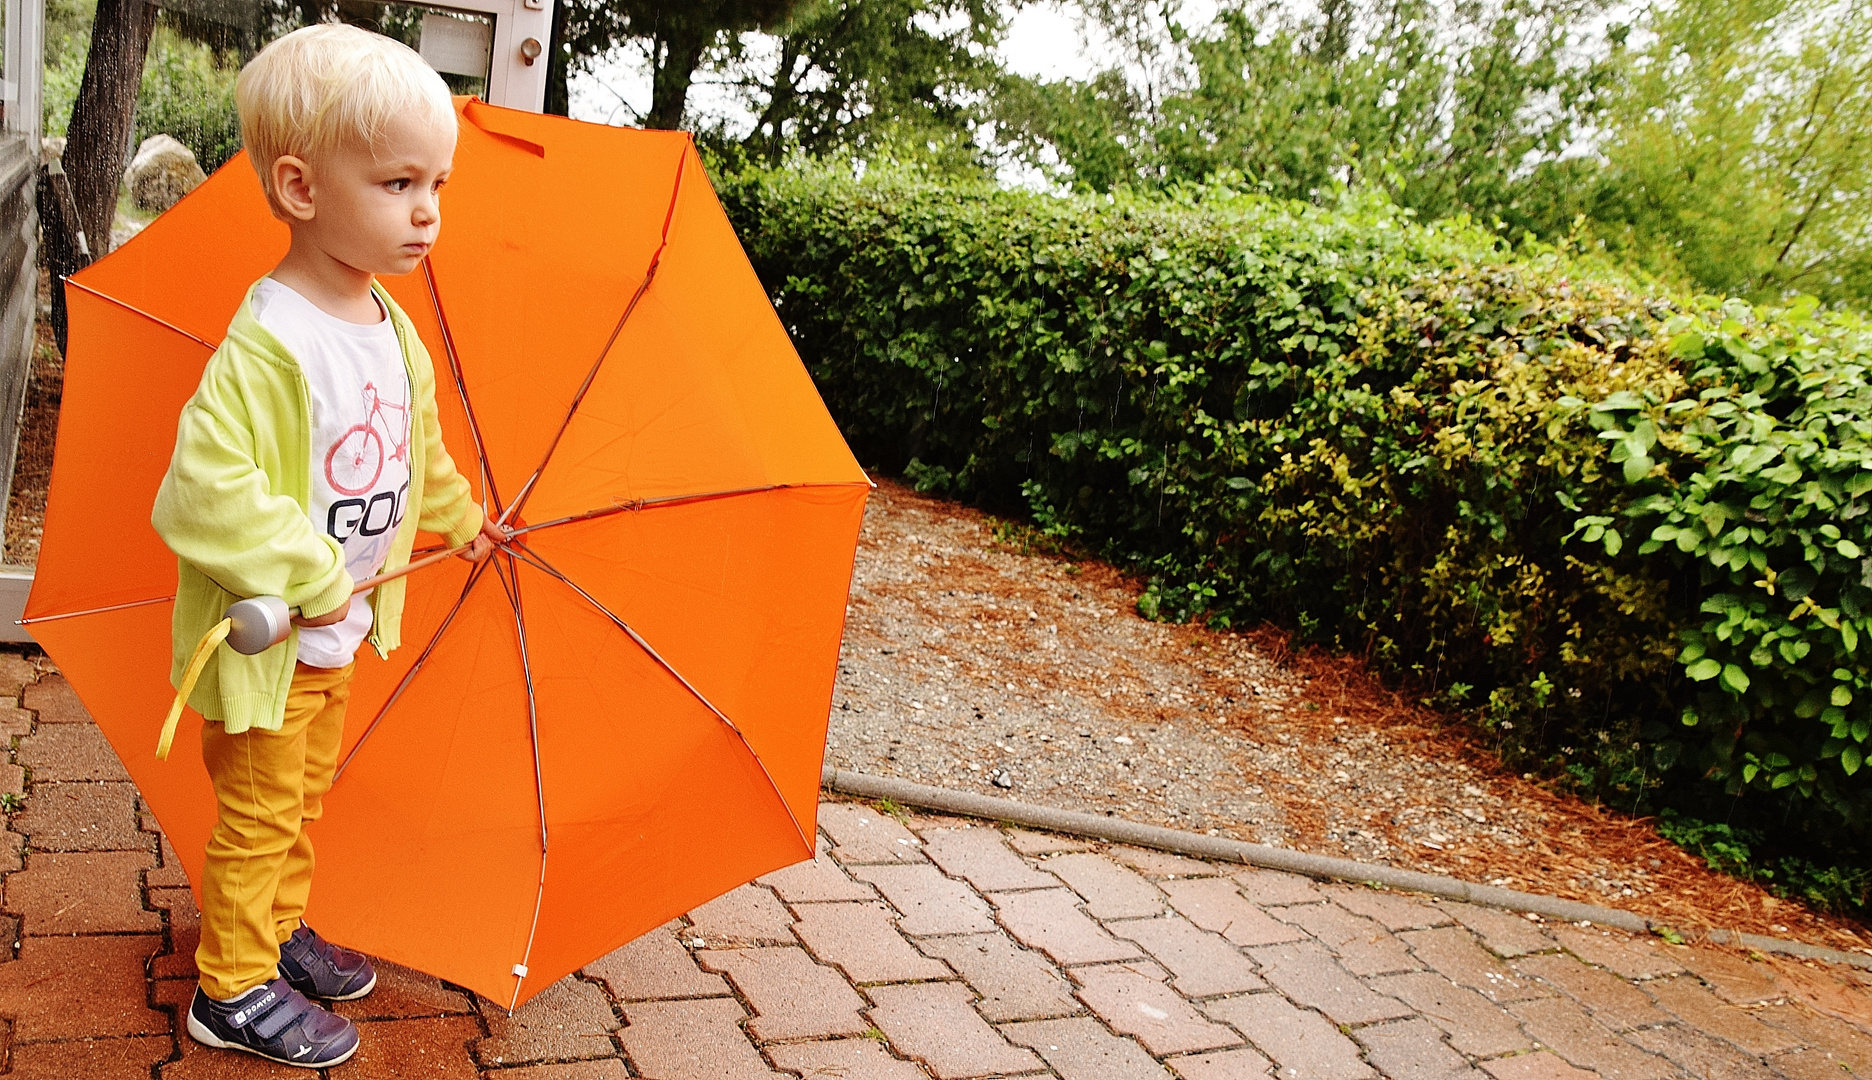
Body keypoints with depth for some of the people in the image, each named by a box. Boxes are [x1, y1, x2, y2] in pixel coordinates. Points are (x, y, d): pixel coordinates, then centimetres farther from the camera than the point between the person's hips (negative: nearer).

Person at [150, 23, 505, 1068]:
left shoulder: (393, 326, 1)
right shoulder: (268, 344, -28)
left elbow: (417, 444, 18)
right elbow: (209, 491, -34)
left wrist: (460, 515, 29)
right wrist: (313, 582, -26)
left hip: (340, 626, 8)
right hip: (263, 632, -8)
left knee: (305, 795, 23)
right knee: (259, 813, 7)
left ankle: (281, 932, 42)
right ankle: (235, 990, 24)